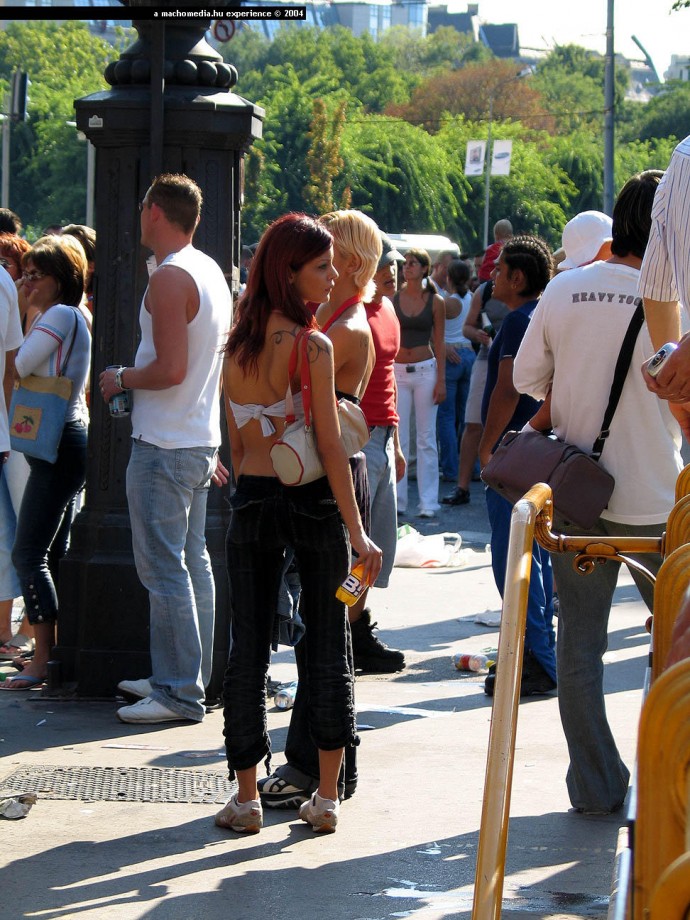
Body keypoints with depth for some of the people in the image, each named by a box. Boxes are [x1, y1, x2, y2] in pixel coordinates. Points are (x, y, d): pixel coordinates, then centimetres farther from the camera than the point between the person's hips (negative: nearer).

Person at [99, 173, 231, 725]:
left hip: (163, 446, -10)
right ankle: (188, 679, 20)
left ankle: (180, 694, -7)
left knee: (163, 569, -7)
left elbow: (171, 369, -24)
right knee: (192, 562, 14)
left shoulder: (170, 278, -17)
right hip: (201, 441, 10)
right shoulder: (211, 272, 12)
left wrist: (120, 379, -6)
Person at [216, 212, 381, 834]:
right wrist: (357, 533, -13)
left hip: (251, 502, 4)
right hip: (313, 501, -4)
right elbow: (330, 445, -15)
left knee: (249, 645, 8)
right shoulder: (313, 346, -13)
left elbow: (237, 441, 10)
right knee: (328, 644, 7)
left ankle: (247, 798, 9)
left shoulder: (237, 345, 4)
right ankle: (327, 796, 9)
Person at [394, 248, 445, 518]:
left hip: (425, 371, -1)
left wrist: (441, 380, -3)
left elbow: (439, 344, 3)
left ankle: (428, 502, 5)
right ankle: (397, 500, 6)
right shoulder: (392, 299, 4)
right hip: (397, 371, 1)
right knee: (397, 438, 0)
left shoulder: (435, 301, 2)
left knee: (426, 439, 1)